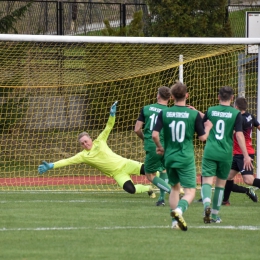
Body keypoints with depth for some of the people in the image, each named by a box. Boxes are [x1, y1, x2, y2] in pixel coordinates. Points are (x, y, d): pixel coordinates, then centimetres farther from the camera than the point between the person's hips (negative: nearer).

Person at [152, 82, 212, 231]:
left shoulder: (164, 113, -2)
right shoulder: (194, 114, -7)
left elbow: (155, 135, -8)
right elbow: (202, 137, -1)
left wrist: (160, 147, 12)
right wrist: (208, 127, 21)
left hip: (169, 157, 3)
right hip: (186, 158, -3)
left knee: (175, 187, 21)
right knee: (190, 191, -1)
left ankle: (175, 221, 17)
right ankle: (179, 209, -31)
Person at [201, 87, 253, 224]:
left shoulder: (211, 110, 3)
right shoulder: (236, 113, -4)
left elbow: (203, 120, 23)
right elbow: (239, 135, -11)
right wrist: (246, 156, -10)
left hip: (210, 152, 0)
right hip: (225, 154, 0)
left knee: (207, 181, -5)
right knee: (220, 183, 15)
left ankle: (206, 204, -34)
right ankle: (215, 215, 20)